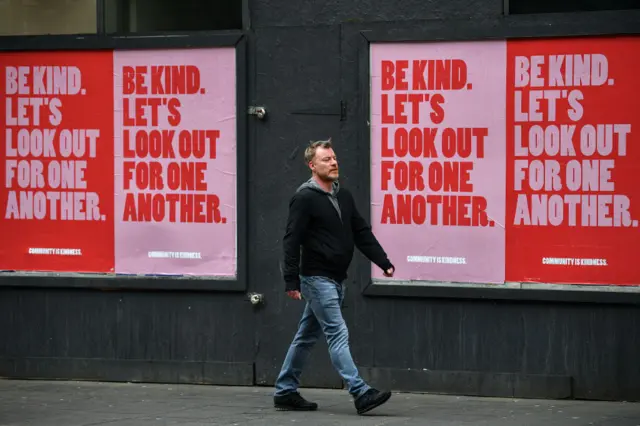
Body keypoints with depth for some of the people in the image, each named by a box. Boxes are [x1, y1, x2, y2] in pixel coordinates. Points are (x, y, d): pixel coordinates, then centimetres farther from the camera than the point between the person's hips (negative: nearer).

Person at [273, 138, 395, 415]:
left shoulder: (344, 197, 12)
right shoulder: (305, 198, -11)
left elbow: (362, 234, 14)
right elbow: (291, 242, -13)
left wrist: (384, 263, 4)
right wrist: (291, 281, -18)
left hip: (336, 279, 8)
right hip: (317, 279, -8)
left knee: (307, 336, 13)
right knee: (338, 335, -12)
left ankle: (285, 393, 21)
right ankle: (361, 394, -18)